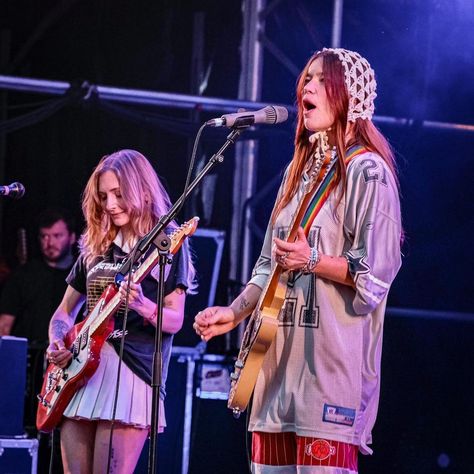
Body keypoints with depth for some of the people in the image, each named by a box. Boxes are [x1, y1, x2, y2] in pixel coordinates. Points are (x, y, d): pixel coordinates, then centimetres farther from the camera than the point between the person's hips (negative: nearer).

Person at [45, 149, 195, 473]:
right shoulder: (95, 247, 17)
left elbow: (174, 321, -6)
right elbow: (65, 311, 23)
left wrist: (141, 306, -26)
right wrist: (57, 343, 2)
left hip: (132, 373, -6)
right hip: (80, 370, 6)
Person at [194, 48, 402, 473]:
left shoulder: (365, 171, -6)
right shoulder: (300, 170, 20)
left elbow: (377, 270, -12)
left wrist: (314, 261, -22)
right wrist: (234, 313, 14)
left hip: (332, 354, -8)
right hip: (282, 352, 8)